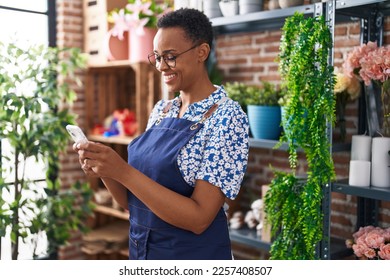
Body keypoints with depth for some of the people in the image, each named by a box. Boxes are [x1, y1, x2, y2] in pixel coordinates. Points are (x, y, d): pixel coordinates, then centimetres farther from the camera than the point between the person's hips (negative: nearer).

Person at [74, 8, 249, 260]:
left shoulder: (228, 118, -16)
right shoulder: (160, 110, 2)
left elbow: (199, 218, -22)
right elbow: (135, 202, 6)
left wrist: (122, 171, -26)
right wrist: (104, 170, -12)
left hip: (194, 256, -6)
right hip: (140, 251, 6)